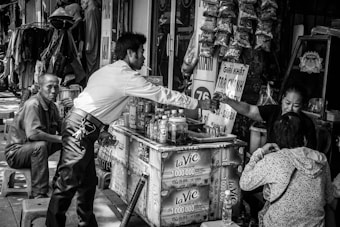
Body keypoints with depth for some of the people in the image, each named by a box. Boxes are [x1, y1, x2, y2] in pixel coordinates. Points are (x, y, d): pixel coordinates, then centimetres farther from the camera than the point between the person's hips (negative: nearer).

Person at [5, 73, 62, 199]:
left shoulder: (52, 106, 5)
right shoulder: (33, 104, -23)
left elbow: (62, 128, 2)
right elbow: (33, 134, -36)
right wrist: (60, 138, -31)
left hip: (35, 150, 9)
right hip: (16, 153, -8)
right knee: (40, 146, -37)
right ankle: (39, 195, -31)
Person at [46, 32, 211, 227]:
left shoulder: (109, 70, 17)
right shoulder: (128, 77, -12)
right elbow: (162, 94, -10)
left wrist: (101, 129, 19)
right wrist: (198, 104, -2)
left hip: (80, 127, 10)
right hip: (80, 128, -10)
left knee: (88, 181, 15)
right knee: (69, 182, -5)